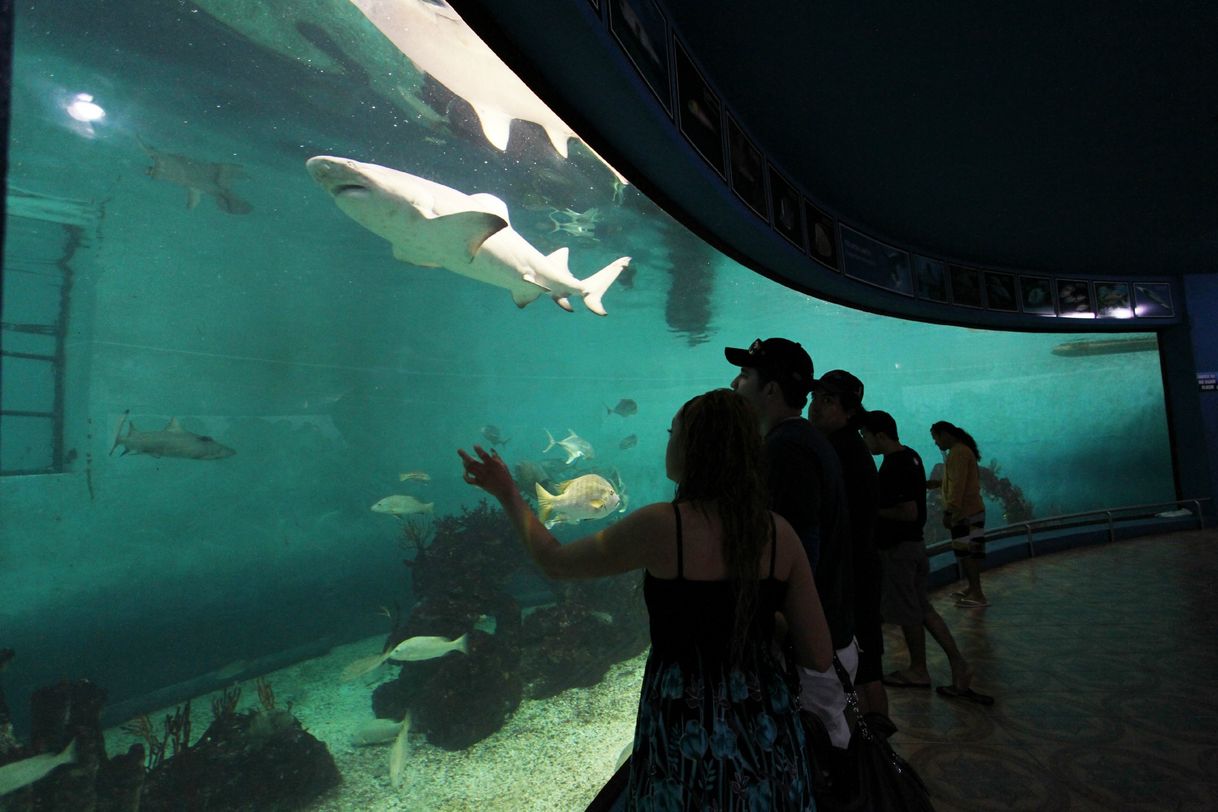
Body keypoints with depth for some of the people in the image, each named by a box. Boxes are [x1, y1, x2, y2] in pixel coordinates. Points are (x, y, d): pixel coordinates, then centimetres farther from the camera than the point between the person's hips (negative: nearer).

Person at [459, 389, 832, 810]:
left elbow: (554, 561, -8)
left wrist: (508, 493, 5)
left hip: (687, 734, -3)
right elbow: (819, 657, -6)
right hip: (769, 738, 4)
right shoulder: (779, 533, -11)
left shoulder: (662, 526, -22)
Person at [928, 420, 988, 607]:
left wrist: (948, 511, -23)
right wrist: (937, 483, 16)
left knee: (967, 552, -6)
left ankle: (977, 595, -2)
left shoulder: (957, 453, -17)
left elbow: (958, 485, -22)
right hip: (971, 510, 10)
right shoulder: (962, 450, 15)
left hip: (965, 512, -10)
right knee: (969, 551, 15)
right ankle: (973, 588, 24)